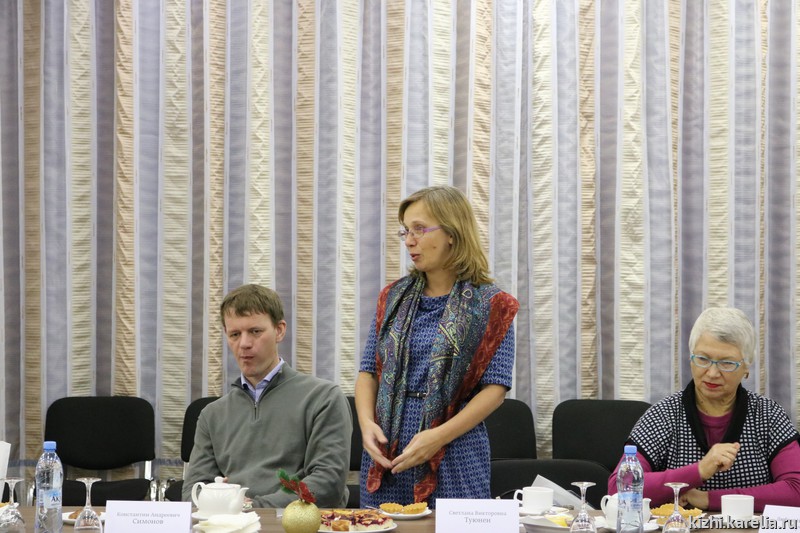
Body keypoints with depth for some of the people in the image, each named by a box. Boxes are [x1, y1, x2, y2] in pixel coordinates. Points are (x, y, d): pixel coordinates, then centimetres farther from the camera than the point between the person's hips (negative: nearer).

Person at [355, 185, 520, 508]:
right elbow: (368, 371, 10)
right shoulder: (394, 298, 11)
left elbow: (496, 387, -9)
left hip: (455, 459, -3)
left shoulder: (489, 304, -3)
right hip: (386, 455, 4)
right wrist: (366, 422, -9)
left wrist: (439, 436, -18)